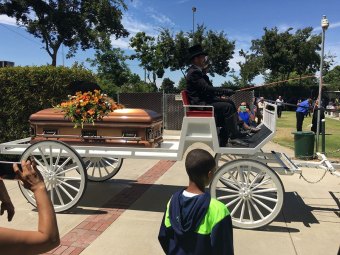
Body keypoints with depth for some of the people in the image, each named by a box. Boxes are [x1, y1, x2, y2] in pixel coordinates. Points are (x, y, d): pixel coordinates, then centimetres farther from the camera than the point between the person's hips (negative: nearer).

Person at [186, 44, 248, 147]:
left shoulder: (197, 71, 16)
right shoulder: (194, 72, -17)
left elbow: (208, 88, 16)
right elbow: (207, 89, -24)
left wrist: (224, 91, 5)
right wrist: (225, 91, -18)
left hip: (204, 100, 11)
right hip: (200, 104, -11)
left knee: (230, 102, 7)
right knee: (228, 107, -20)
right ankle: (234, 137, -16)